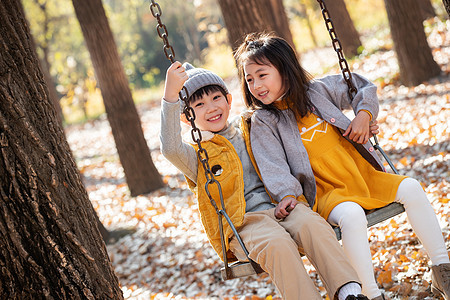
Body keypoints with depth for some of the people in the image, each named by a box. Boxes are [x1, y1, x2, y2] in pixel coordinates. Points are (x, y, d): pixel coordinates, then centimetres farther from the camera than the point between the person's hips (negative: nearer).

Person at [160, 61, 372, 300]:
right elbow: (170, 148, -19)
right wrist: (171, 94, -30)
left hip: (280, 208, 3)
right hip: (242, 225, -3)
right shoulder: (196, 152, 5)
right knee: (276, 244, -35)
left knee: (312, 223, -29)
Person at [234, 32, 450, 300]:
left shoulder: (319, 90, 6)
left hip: (364, 175, 4)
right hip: (328, 193, -4)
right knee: (351, 215, -36)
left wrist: (364, 115, -1)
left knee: (411, 189, -16)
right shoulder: (264, 122, -1)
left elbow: (363, 88, 17)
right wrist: (287, 194, -27)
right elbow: (273, 165, -11)